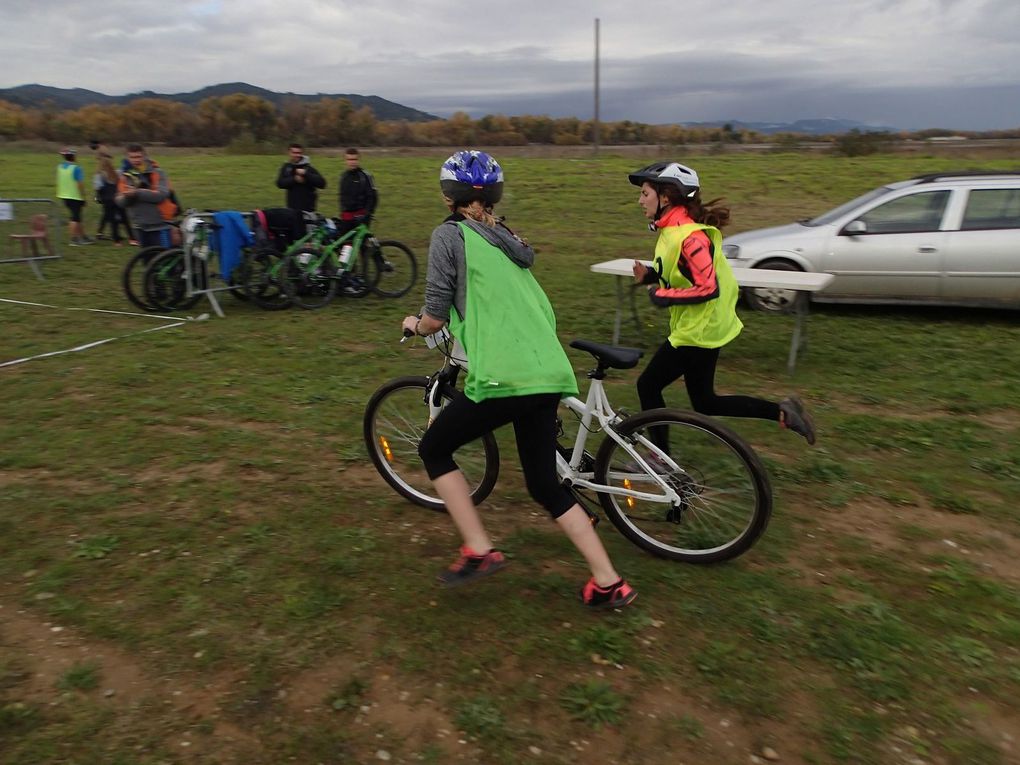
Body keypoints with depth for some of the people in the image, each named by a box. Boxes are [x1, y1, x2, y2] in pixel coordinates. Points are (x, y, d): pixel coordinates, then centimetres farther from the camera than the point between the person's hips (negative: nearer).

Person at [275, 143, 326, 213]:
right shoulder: (286, 167, 7)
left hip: (308, 208, -4)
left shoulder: (308, 168, -5)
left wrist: (306, 174, -23)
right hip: (292, 207, 4)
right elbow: (280, 183, -3)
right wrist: (294, 179, -17)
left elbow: (322, 183, -16)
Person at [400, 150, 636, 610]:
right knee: (546, 486, 18)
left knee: (434, 450, 17)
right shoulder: (508, 237, 22)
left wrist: (414, 326, 20)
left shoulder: (449, 235, 2)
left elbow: (435, 317, -1)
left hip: (503, 378, -7)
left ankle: (479, 551, 13)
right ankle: (609, 585, 17)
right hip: (550, 373, 7)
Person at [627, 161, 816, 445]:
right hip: (699, 328, 10)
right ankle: (782, 411, 19)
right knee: (705, 402, 17)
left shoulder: (687, 236, -23)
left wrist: (661, 295, -19)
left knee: (648, 386, 2)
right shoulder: (672, 229, 8)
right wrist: (649, 276, 3)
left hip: (697, 331, -10)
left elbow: (707, 288, -27)